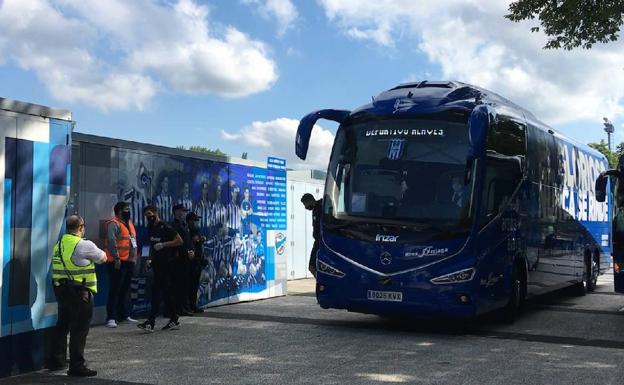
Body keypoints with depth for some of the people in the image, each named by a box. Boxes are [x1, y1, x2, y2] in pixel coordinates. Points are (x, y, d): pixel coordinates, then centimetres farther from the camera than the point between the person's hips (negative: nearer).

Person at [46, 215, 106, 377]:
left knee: (62, 326, 20)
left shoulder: (59, 244, 10)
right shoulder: (84, 245, -13)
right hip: (79, 292, -8)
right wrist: (99, 252, 19)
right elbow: (103, 258, -1)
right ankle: (77, 366, 1)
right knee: (79, 330, -2)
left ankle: (55, 361, 29)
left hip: (60, 289, 8)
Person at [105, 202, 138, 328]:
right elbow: (111, 241, -19)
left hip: (129, 261, 9)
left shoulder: (129, 223, 18)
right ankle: (111, 318, -5)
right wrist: (116, 258, -23)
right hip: (118, 262, -9)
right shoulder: (113, 224, -11)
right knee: (115, 290, -7)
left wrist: (134, 257, 20)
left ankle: (123, 315, 24)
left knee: (125, 289, 15)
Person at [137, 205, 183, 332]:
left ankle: (150, 322, -12)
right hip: (157, 264, 8)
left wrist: (163, 244, -19)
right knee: (167, 292, 11)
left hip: (165, 264, -8)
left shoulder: (165, 228, -12)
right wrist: (149, 258, 15)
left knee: (156, 291, -11)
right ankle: (174, 321, 17)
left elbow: (179, 241, -15)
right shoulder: (151, 228, 14)